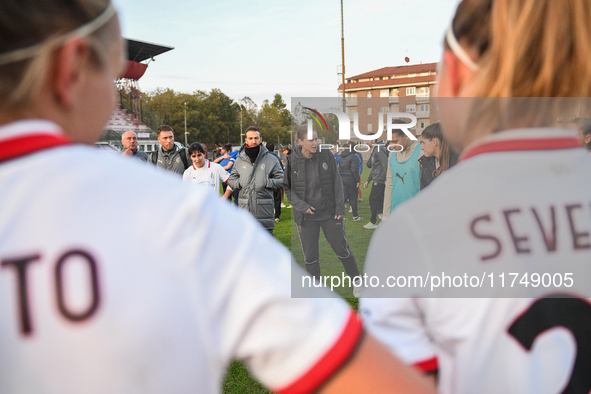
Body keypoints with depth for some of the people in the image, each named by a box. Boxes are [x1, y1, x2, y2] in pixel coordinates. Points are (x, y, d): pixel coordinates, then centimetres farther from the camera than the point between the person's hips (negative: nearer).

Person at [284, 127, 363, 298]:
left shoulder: (326, 156, -7)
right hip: (306, 216, 0)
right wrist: (302, 206, -12)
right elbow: (287, 188, 0)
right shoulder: (291, 161, -8)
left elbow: (337, 183, -2)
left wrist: (340, 209, -5)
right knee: (310, 256, 6)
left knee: (342, 249, 10)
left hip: (329, 213, 0)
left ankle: (356, 280, 31)